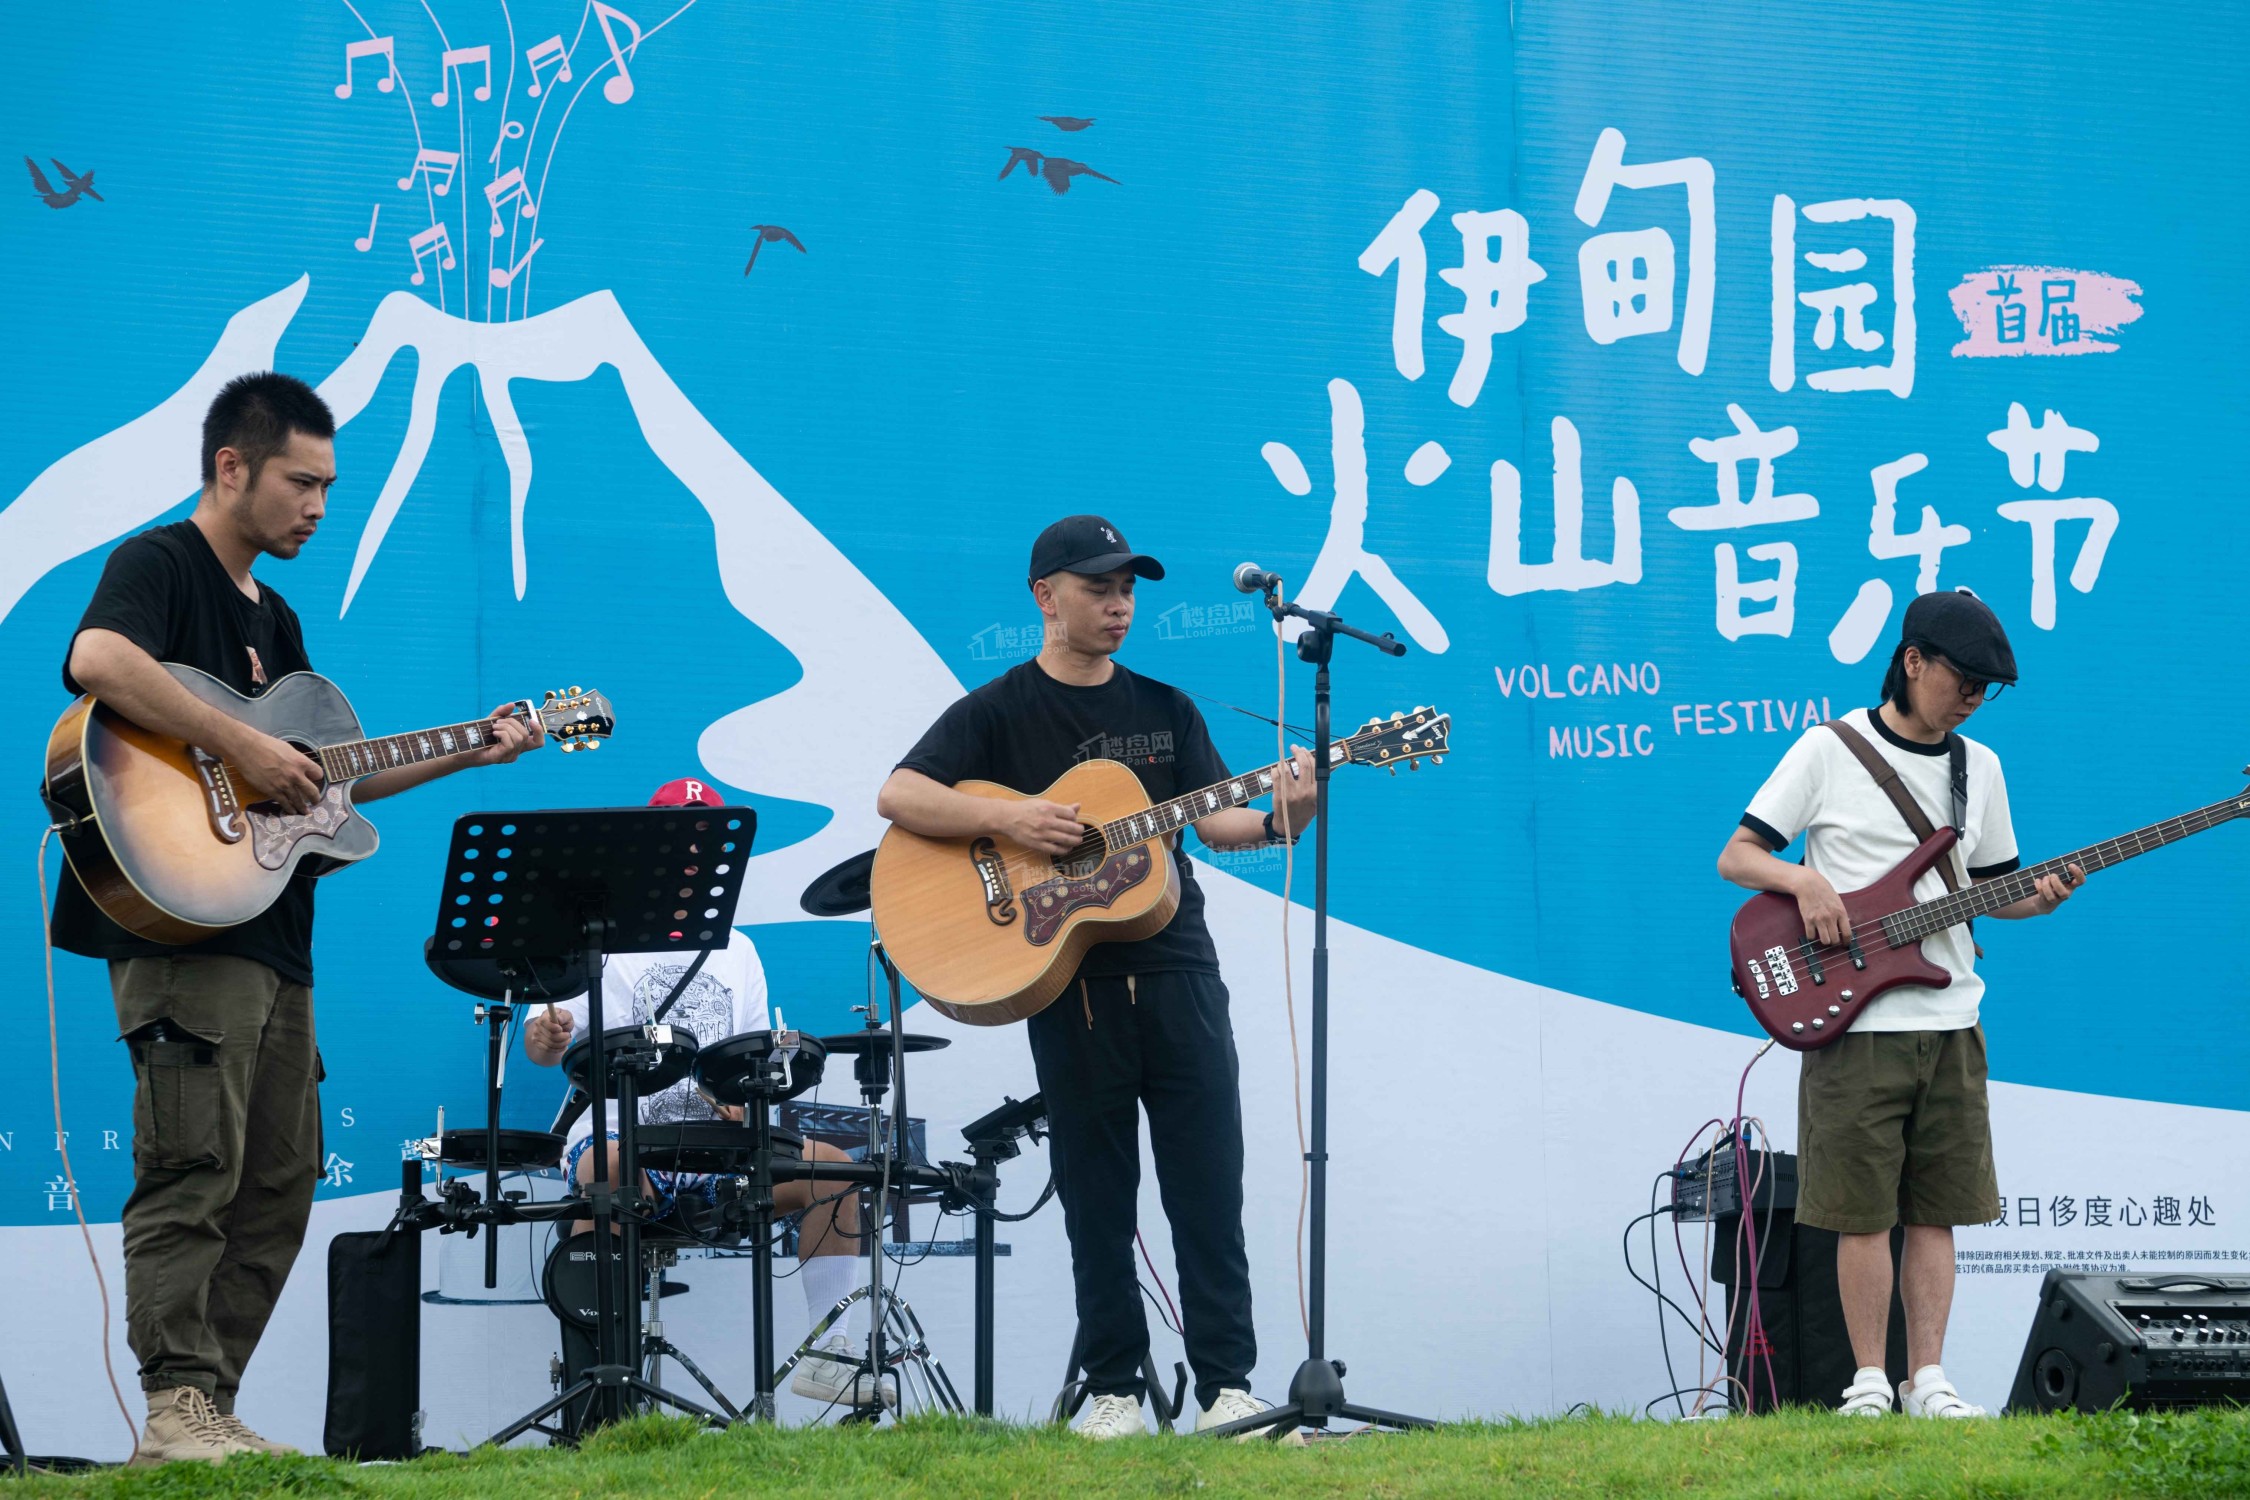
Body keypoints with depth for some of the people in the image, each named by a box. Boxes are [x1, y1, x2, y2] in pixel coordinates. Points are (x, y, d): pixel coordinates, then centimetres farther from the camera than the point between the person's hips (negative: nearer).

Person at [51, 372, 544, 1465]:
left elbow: (329, 778, 26)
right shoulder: (159, 565, -6)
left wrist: (466, 755, 18)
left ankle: (212, 1408, 13)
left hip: (272, 936, 10)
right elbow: (99, 660, -29)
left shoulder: (273, 617, 23)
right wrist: (244, 748, -25)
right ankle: (177, 1411, -16)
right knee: (194, 1167, -15)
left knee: (279, 1181, 9)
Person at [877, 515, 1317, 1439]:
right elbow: (899, 797, -6)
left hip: (1175, 967, 3)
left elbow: (1211, 819, 7)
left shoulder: (1164, 708, 15)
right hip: (1070, 980, -3)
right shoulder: (999, 712, 3)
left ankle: (1226, 1383, 2)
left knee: (1209, 1183, -1)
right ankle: (1113, 1390, 8)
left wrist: (1279, 819, -13)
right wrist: (1007, 819, -18)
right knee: (1097, 1196, 1)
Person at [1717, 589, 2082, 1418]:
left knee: (1937, 1211, 3)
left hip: (1949, 1023, 4)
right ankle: (1870, 1384, 4)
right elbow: (1735, 857, -1)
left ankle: (1928, 1383, 6)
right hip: (1857, 1022, -4)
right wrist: (1806, 880, -19)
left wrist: (2036, 898, -2)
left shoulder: (1979, 767, 13)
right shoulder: (1829, 751, -2)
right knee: (1863, 1213, -3)